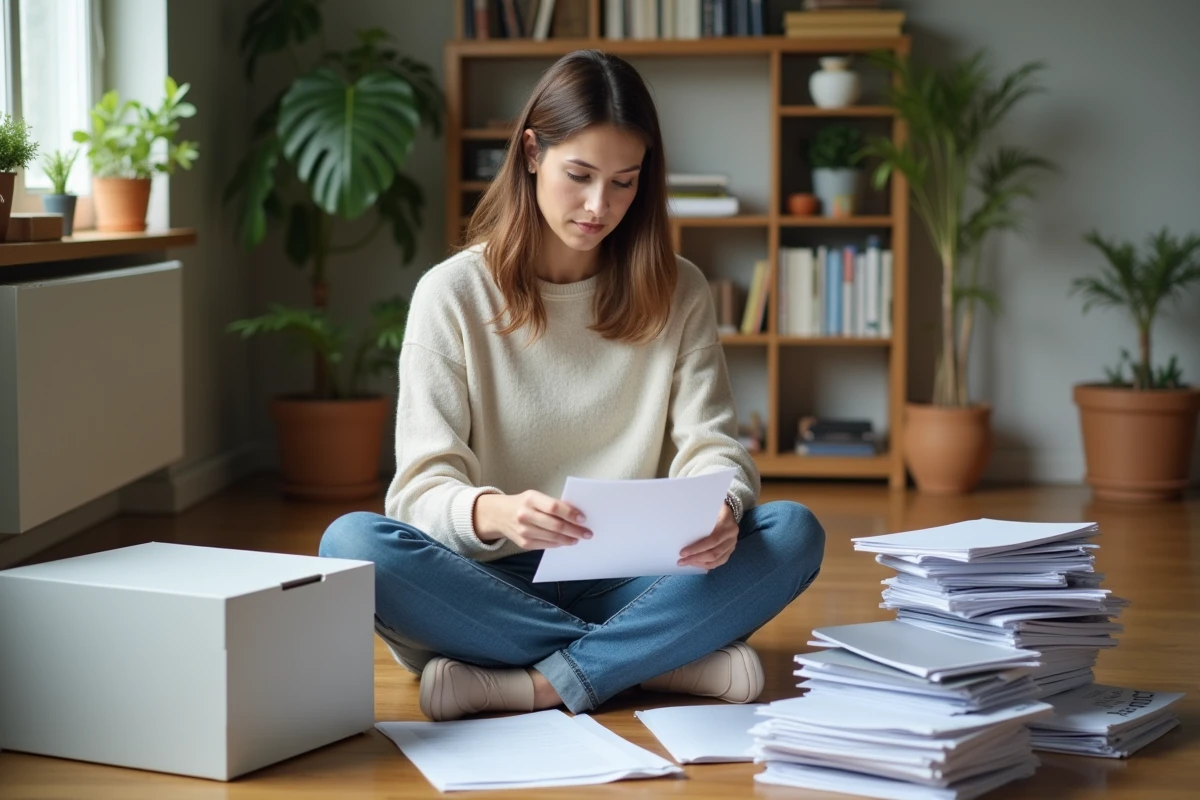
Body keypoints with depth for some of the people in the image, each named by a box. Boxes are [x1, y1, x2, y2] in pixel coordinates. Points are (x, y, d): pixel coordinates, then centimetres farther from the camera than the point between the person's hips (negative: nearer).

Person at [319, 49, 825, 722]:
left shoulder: (677, 293, 8)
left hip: (626, 583, 2)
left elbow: (710, 444, 0)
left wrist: (722, 508, -26)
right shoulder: (453, 293, -1)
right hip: (495, 584, -1)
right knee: (353, 543, -31)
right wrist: (494, 513, -33)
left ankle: (530, 684, -28)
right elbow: (423, 486, -8)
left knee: (793, 532, -23)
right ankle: (670, 662, -26)